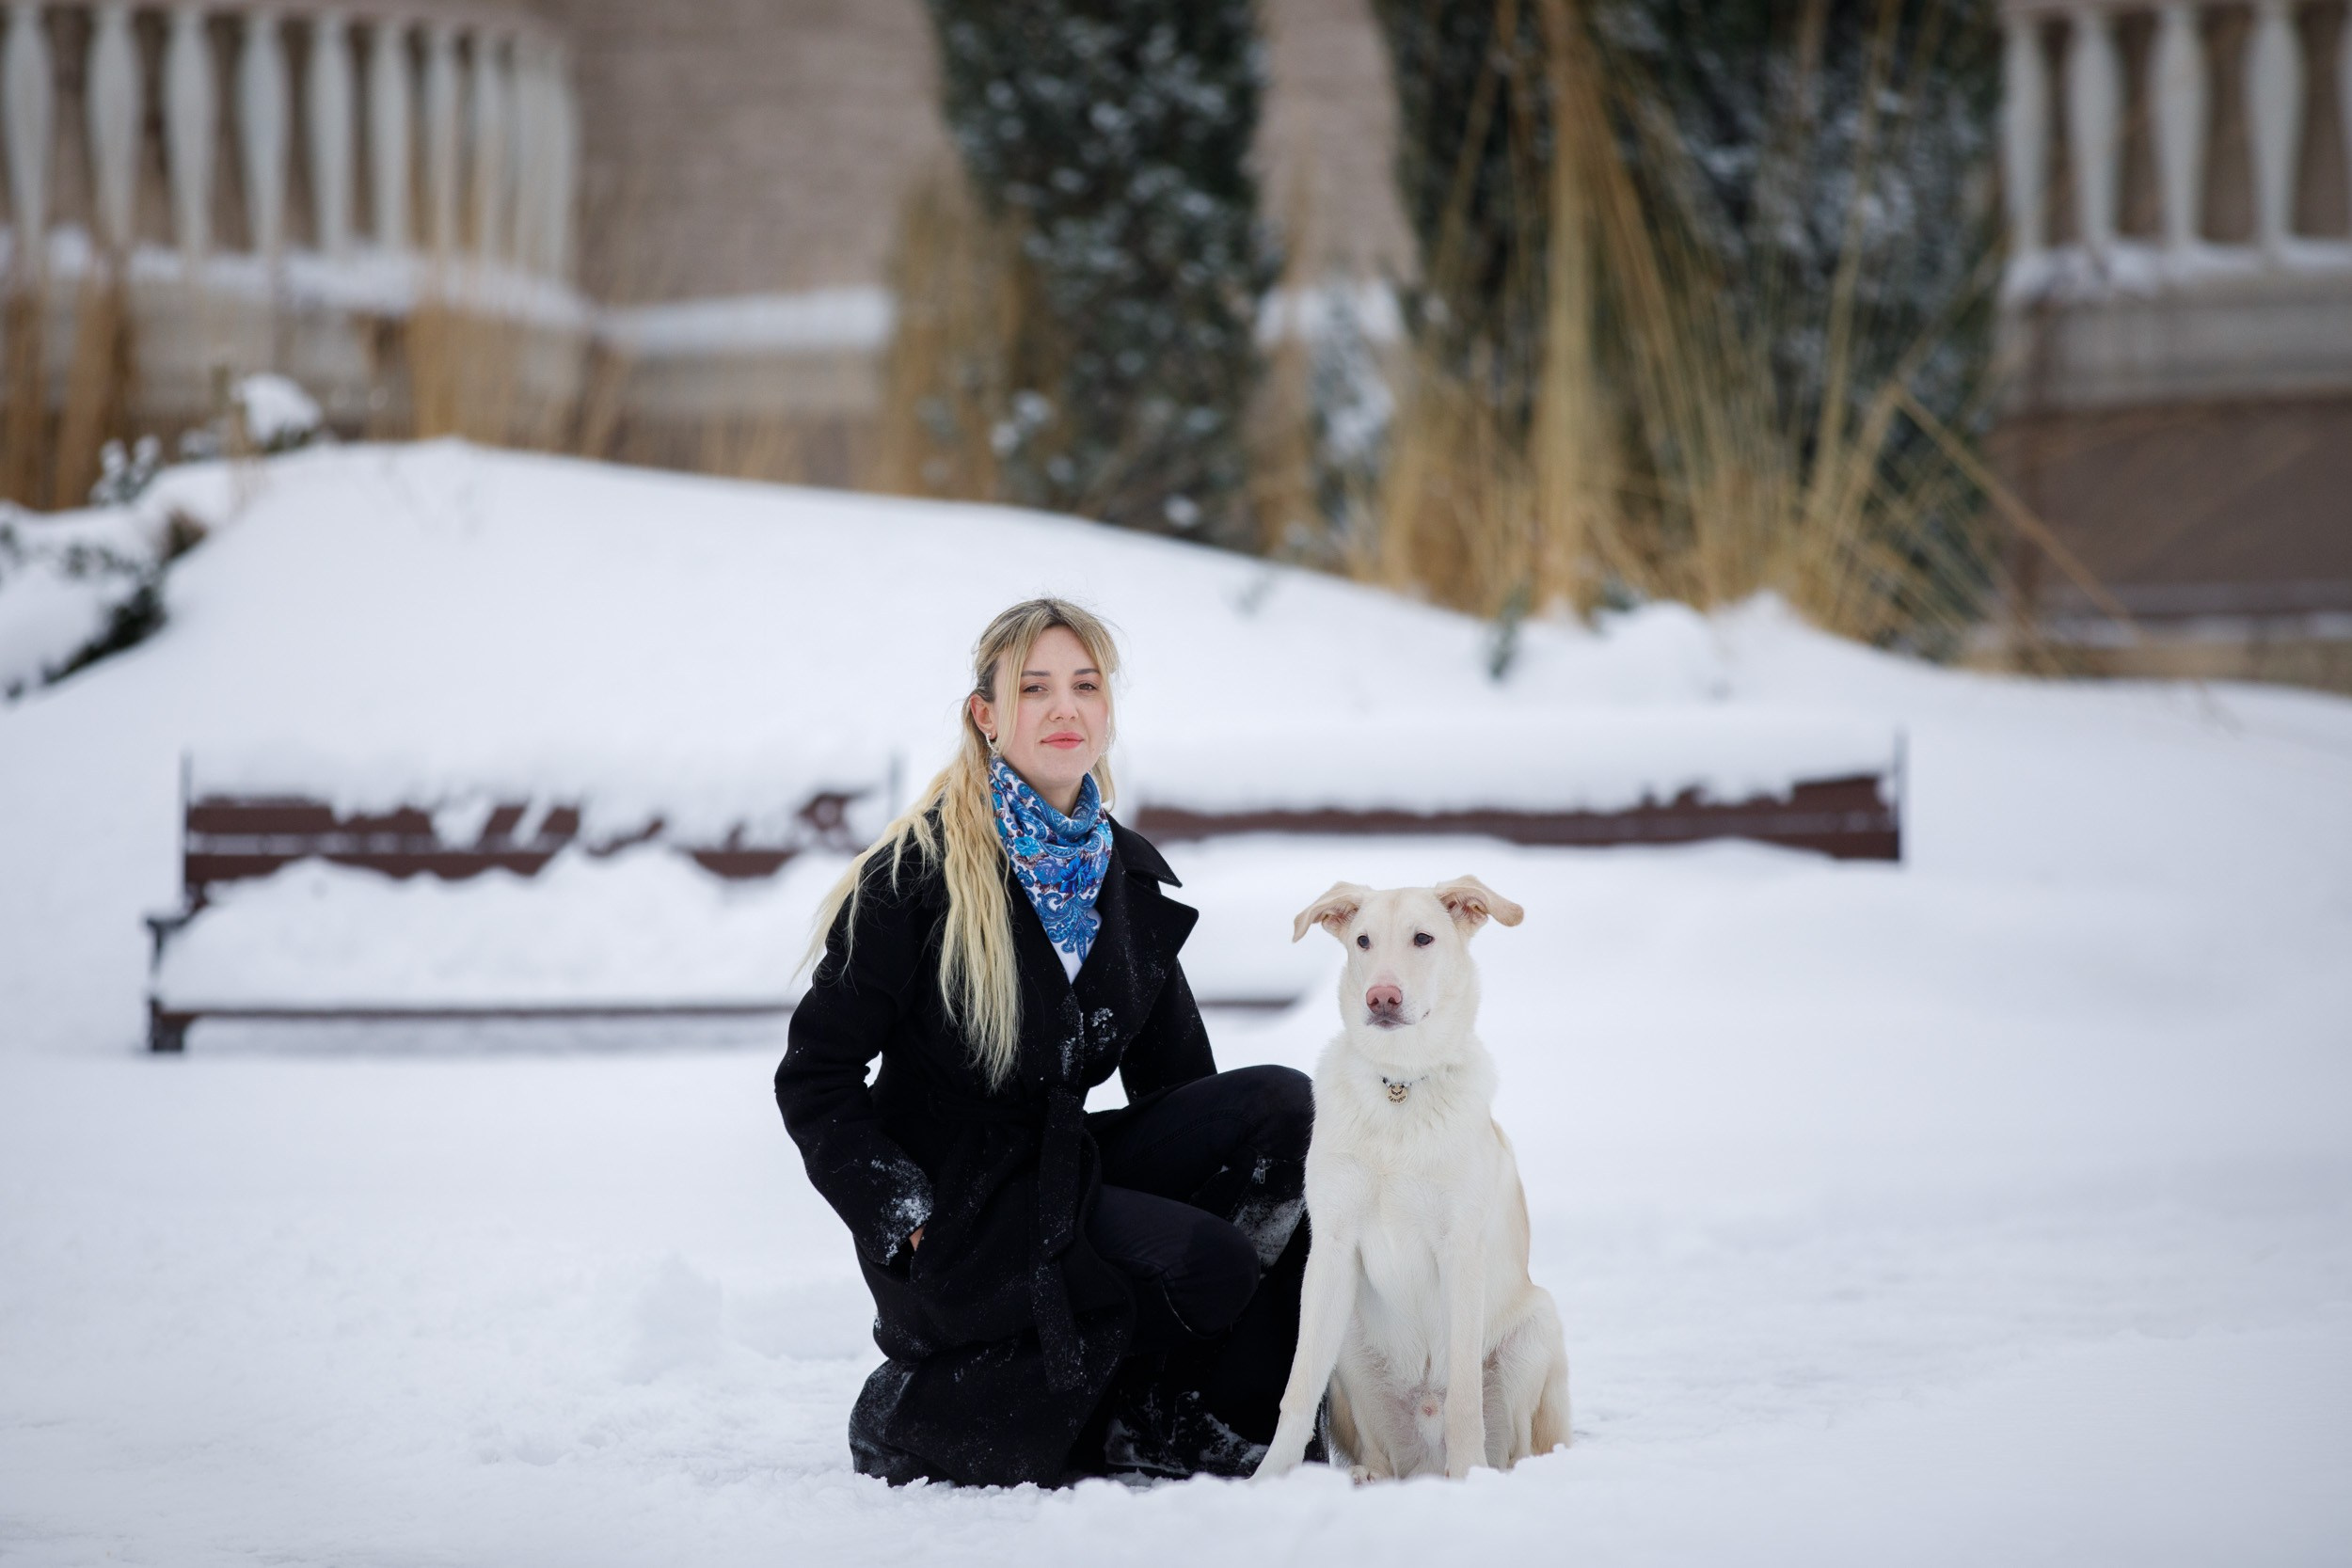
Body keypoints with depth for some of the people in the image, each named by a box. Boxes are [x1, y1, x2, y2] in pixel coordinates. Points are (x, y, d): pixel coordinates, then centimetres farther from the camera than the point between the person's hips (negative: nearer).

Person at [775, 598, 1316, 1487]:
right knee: (1209, 1261, -26)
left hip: (1069, 1169, 7)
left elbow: (1176, 1077, 16)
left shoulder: (1131, 874, 9)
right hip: (958, 1217, -7)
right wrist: (902, 1219, -16)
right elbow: (815, 1074, -8)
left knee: (1280, 1105, -15)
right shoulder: (919, 875, -10)